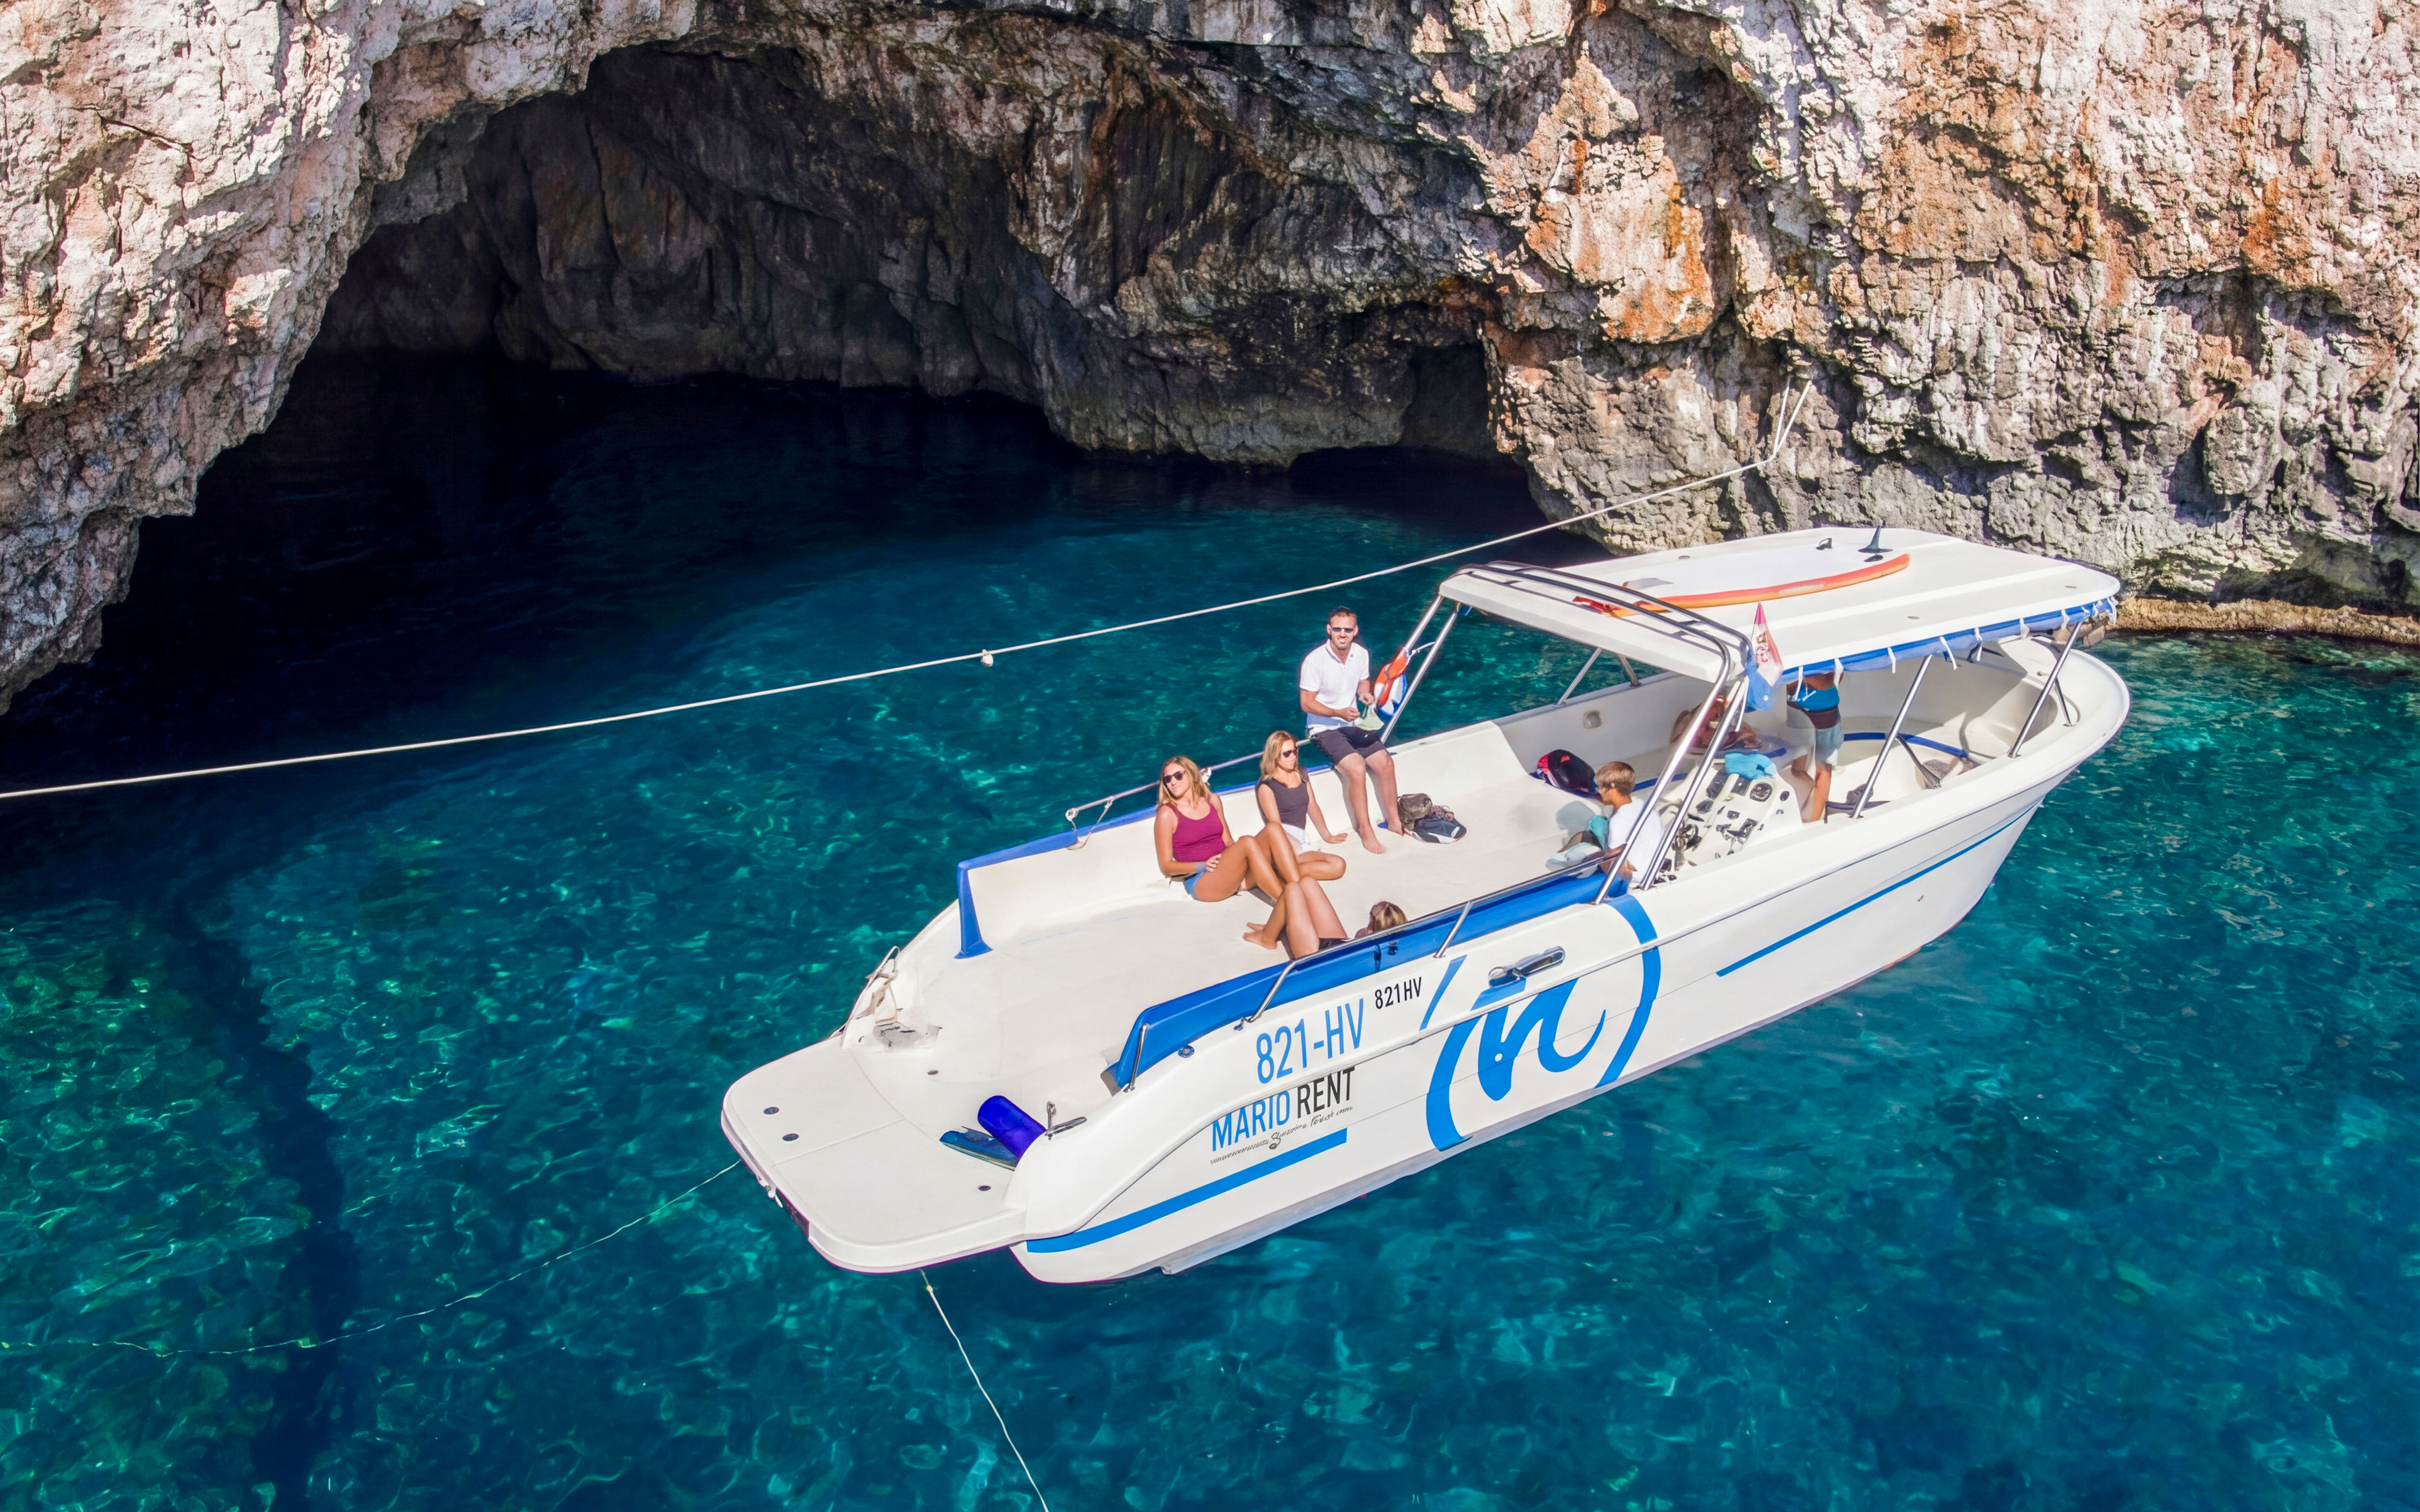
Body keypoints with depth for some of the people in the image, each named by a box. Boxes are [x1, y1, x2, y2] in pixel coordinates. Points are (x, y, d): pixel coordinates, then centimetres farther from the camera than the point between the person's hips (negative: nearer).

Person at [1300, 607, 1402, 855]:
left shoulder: (1361, 654, -2)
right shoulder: (1315, 660, -20)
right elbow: (1307, 704, -15)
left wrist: (1365, 694, -7)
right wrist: (1339, 713, -27)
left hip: (1354, 723, 6)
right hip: (1324, 728, -6)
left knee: (1385, 763, -8)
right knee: (1357, 768, -26)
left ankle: (1394, 821, 10)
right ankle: (1365, 831, -13)